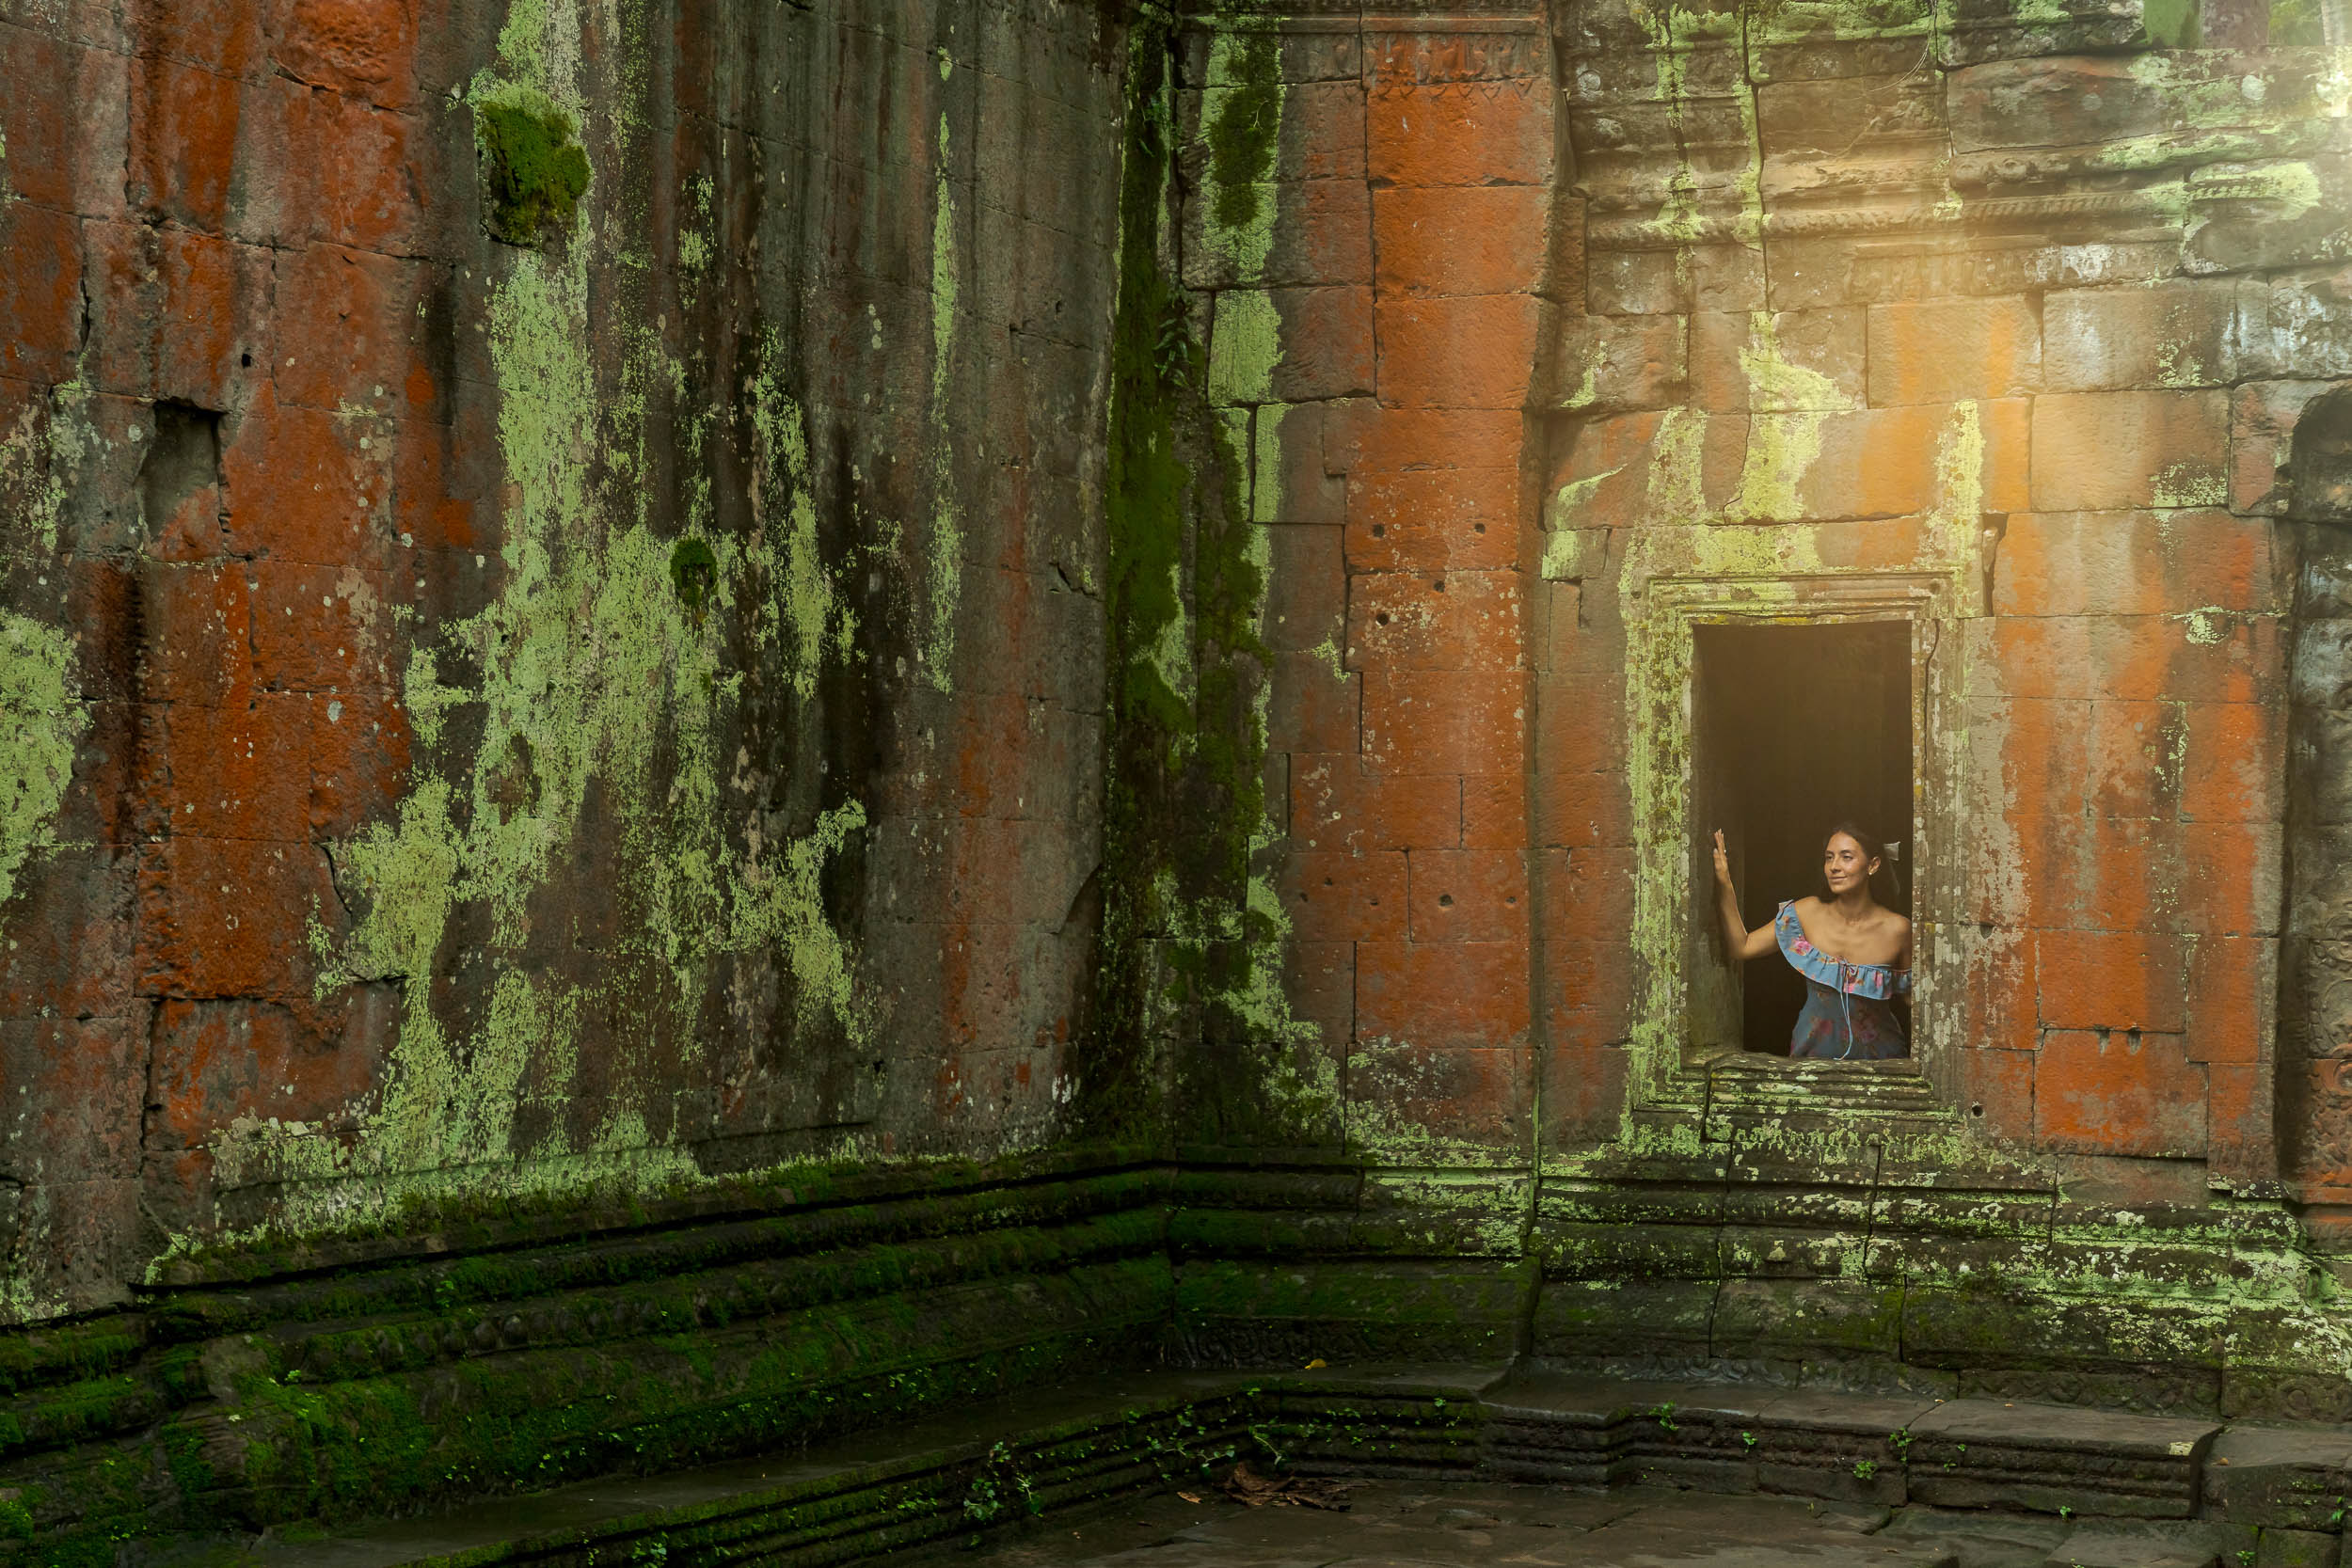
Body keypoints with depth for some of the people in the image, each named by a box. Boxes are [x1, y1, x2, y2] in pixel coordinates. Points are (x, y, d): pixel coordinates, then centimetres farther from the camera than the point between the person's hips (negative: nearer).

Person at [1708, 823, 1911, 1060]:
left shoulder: (1896, 929, -6)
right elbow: (1741, 947, 4)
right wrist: (1724, 886, -2)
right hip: (1812, 1054, 2)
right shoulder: (1809, 912, -1)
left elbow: (1913, 995, 7)